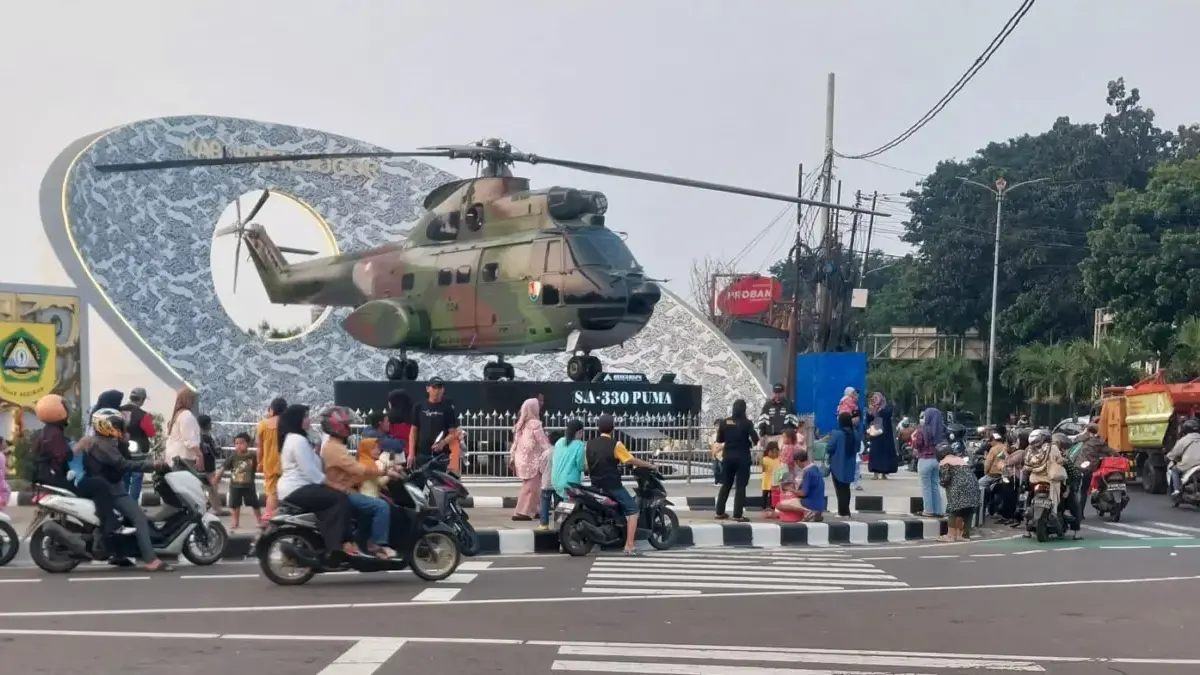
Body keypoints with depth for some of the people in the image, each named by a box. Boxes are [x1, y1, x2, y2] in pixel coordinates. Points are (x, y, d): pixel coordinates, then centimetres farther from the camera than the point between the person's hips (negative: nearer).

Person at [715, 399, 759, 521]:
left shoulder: (725, 422, 0)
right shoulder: (747, 423, -9)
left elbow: (719, 440, 7)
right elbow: (755, 440, -14)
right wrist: (748, 443, 6)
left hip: (728, 456, 4)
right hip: (742, 457, -4)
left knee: (726, 485, 14)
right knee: (740, 486, 1)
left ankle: (720, 512, 16)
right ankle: (737, 515, -3)